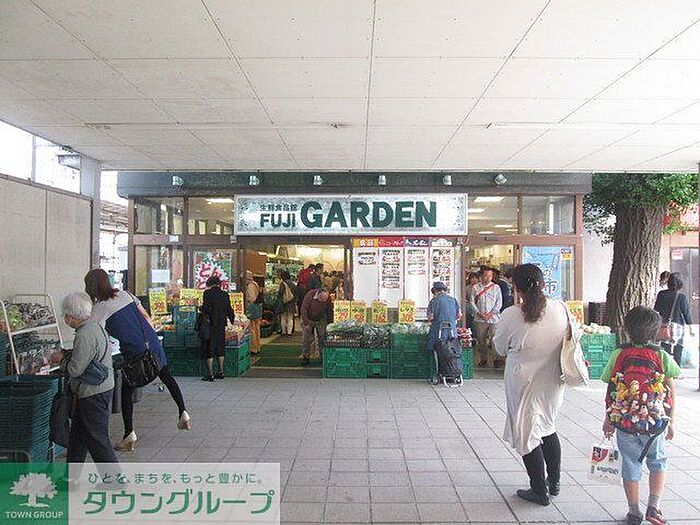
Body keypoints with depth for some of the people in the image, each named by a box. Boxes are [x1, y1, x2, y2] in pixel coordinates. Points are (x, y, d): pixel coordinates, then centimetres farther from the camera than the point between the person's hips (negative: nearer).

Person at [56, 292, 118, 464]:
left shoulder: (84, 336, -24)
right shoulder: (96, 327, 7)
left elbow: (75, 369, -22)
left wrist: (62, 359, -4)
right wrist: (65, 353, 12)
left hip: (93, 395, -11)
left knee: (97, 440, -1)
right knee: (77, 436, 23)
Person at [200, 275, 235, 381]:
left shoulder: (208, 293, -10)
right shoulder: (225, 295, 4)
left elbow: (205, 309, -15)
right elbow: (229, 310, 10)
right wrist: (232, 318, 27)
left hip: (210, 325, -5)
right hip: (221, 325, 5)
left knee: (209, 350, 3)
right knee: (220, 348, 16)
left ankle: (210, 374, 4)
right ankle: (221, 372, 21)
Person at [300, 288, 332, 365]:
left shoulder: (328, 298, -18)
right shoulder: (310, 295, -28)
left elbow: (329, 311, -2)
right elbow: (304, 308, -19)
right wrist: (306, 321, -21)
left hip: (321, 320, 2)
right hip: (308, 319, -2)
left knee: (322, 338, -1)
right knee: (306, 338, -3)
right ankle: (305, 357, 6)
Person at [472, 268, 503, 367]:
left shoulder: (496, 287, 6)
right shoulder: (476, 287, 6)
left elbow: (499, 303, 3)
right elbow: (473, 302, 4)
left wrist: (491, 313, -8)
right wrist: (479, 313, -8)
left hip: (493, 317, -1)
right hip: (479, 318, 1)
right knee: (481, 340, 6)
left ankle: (496, 359, 6)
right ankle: (483, 358, 18)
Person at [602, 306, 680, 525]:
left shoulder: (618, 355, -7)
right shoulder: (662, 357, -7)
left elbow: (611, 392, -3)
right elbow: (671, 394, -3)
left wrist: (608, 420, 9)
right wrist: (671, 422, 9)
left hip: (624, 422, 0)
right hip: (655, 423, 0)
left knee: (630, 464, 14)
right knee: (658, 462, 22)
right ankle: (653, 507, 15)